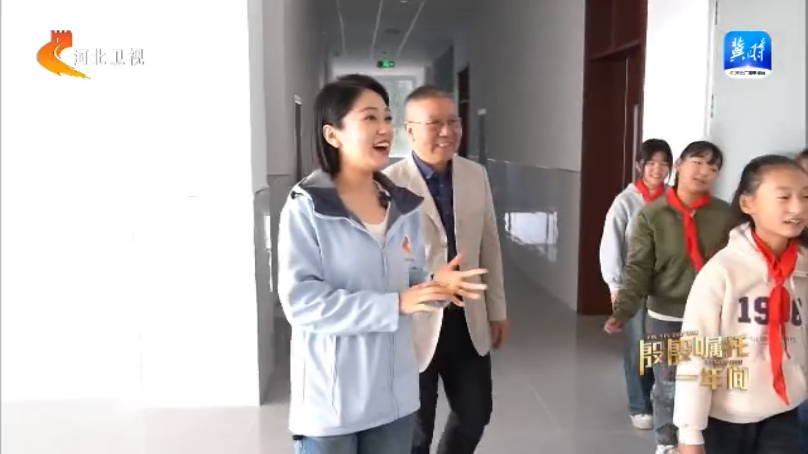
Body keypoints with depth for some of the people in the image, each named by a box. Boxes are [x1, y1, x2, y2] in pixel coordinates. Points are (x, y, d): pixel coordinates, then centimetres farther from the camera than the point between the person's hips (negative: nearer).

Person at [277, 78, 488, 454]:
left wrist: (435, 285, -11)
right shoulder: (306, 208, -12)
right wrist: (395, 305, -22)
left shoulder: (404, 206, 5)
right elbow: (300, 301, -19)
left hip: (394, 394, 6)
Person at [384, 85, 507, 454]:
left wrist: (497, 310, 13)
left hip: (469, 321, 5)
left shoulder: (477, 175, 3)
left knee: (475, 415, 20)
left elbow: (489, 246, 10)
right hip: (414, 323, -5)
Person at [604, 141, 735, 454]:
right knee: (667, 386, 12)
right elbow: (638, 268, -12)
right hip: (665, 316, -1)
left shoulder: (725, 215, -3)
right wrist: (623, 310, -24)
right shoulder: (651, 215, -8)